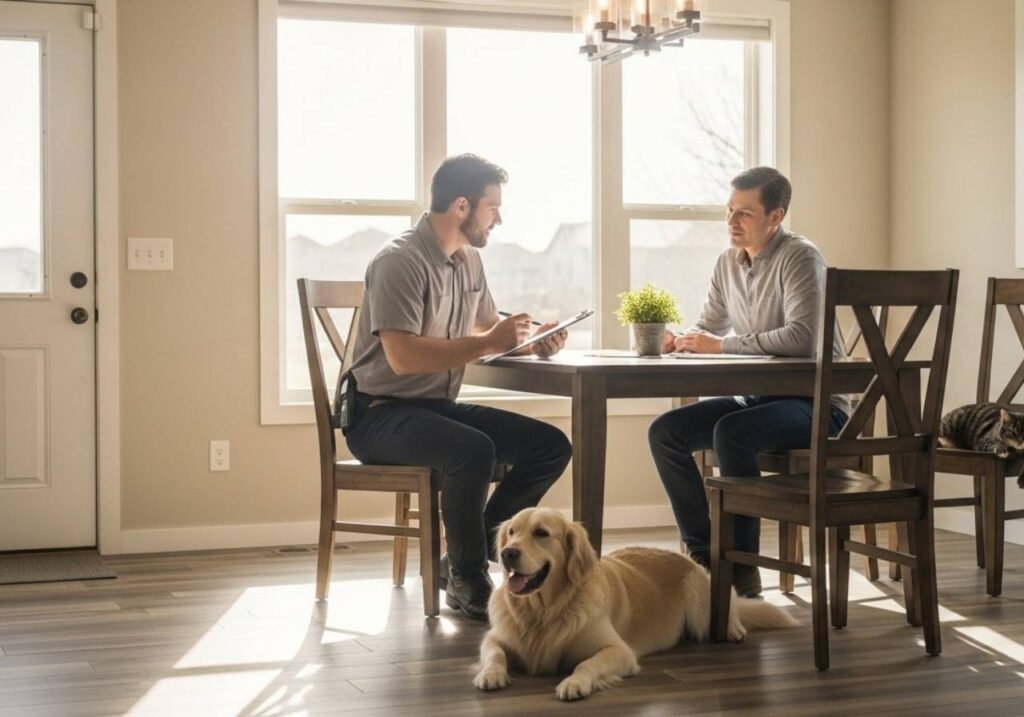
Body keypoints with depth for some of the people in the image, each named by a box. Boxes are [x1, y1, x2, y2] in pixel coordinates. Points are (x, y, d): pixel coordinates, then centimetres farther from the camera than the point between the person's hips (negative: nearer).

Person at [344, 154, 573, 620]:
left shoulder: (468, 260, 12)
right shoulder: (400, 262, -17)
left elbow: (484, 330, 23)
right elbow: (403, 356, -27)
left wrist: (530, 340, 2)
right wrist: (488, 343, -23)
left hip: (437, 407, 9)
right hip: (380, 414, -9)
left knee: (552, 445, -5)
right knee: (473, 449, -36)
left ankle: (465, 556, 2)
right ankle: (468, 582, -15)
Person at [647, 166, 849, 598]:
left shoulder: (799, 257, -15)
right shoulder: (729, 262, 9)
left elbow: (802, 337, -28)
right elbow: (708, 326, 20)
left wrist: (722, 344, -24)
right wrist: (681, 340, -5)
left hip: (815, 403, -8)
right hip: (758, 397, 8)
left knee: (730, 432, -34)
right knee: (665, 432, -6)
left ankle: (741, 570, -22)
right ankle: (704, 554, 0)